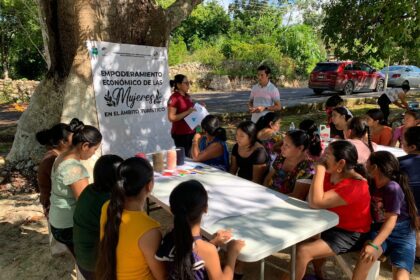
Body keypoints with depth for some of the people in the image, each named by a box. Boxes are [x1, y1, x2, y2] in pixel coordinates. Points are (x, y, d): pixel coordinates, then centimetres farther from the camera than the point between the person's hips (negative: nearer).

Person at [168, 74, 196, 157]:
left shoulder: (187, 96, 11)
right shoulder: (174, 98, -13)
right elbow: (171, 118, -18)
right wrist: (187, 112, -22)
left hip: (191, 132, 7)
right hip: (180, 134, -7)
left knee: (190, 156, 9)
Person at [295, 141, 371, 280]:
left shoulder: (355, 186, -28)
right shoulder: (330, 174, -4)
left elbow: (316, 202, -35)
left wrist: (319, 168, -32)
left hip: (349, 234, -8)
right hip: (330, 225, 9)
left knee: (302, 251, -19)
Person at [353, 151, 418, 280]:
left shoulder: (393, 188, -20)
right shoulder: (372, 184, 1)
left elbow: (391, 221, -24)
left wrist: (374, 245, -32)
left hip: (401, 234, -4)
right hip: (380, 229, 4)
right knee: (366, 257, -26)